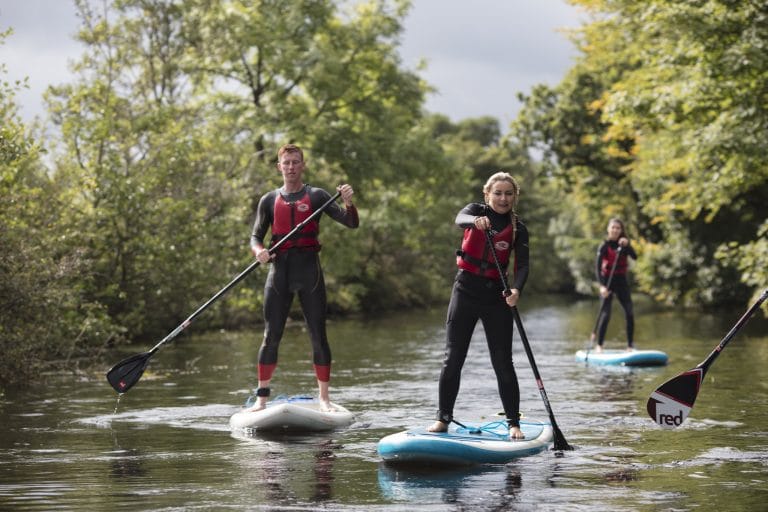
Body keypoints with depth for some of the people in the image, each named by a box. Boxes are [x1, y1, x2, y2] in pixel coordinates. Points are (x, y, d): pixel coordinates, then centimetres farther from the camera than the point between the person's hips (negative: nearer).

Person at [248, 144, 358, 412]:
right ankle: (261, 398, 4)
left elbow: (351, 224, 1)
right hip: (280, 269, 1)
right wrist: (259, 251, -12)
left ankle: (324, 398, 4)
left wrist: (348, 202, -20)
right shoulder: (269, 200, 11)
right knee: (271, 336, -1)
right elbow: (256, 237, 11)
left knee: (318, 335, -1)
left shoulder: (316, 196, 6)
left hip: (309, 269, -1)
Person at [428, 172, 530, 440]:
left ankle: (514, 423, 5)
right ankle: (443, 418, 7)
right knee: (453, 358, -1)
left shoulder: (518, 229, 3)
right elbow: (460, 219, -23)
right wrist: (476, 221, -47)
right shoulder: (477, 210, 2)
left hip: (496, 296, 0)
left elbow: (522, 265, -9)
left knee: (503, 362, -1)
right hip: (466, 290, 0)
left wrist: (516, 289, -30)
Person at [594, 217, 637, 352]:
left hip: (621, 281, 4)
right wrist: (602, 286, -30)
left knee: (630, 313, -2)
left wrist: (626, 245, -28)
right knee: (605, 314, -12)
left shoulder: (623, 244, 4)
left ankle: (630, 345, 6)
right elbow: (598, 267, -19)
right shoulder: (605, 246, -10)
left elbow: (634, 257, -12)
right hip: (608, 281, -4)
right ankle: (599, 345, -4)